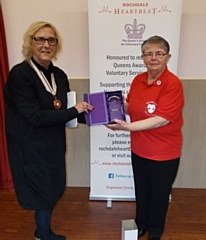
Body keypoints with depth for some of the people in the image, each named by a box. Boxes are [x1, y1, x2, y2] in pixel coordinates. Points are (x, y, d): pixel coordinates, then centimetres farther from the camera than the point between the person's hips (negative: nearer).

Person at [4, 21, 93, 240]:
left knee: (53, 191, 20)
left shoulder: (59, 75, 3)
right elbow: (36, 116, -24)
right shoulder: (19, 75, -18)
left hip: (54, 145, 7)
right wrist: (74, 110, -20)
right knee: (43, 194, 10)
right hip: (32, 148, -7)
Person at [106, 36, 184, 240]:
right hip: (139, 149, 6)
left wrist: (126, 127, -33)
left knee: (159, 193, 16)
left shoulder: (173, 84, -21)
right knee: (141, 190, 21)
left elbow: (161, 120, -27)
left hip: (164, 152, -5)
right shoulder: (138, 80, -1)